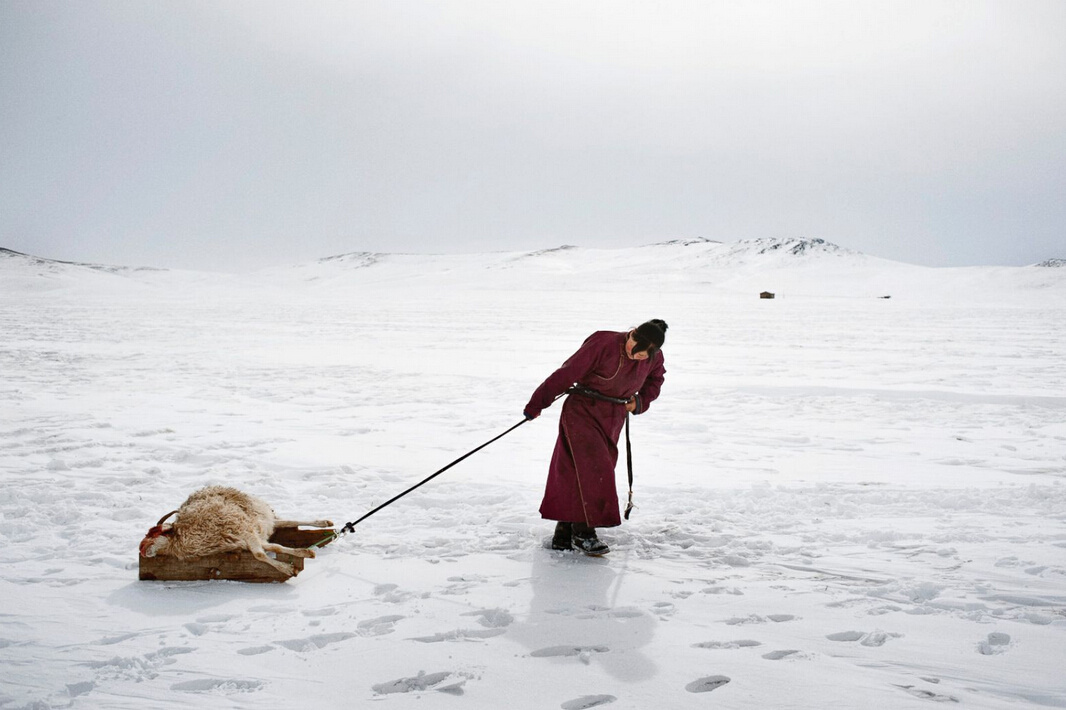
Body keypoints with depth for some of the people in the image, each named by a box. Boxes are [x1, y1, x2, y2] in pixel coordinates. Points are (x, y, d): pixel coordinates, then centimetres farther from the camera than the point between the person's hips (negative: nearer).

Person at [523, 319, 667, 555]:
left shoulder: (655, 359, -4)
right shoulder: (603, 343, -23)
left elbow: (654, 382, 19)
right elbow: (568, 372, -20)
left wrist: (639, 401, 0)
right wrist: (537, 404, -15)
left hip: (612, 420, 5)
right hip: (582, 413, -5)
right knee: (591, 469, -18)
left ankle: (563, 536, 17)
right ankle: (583, 533, -10)